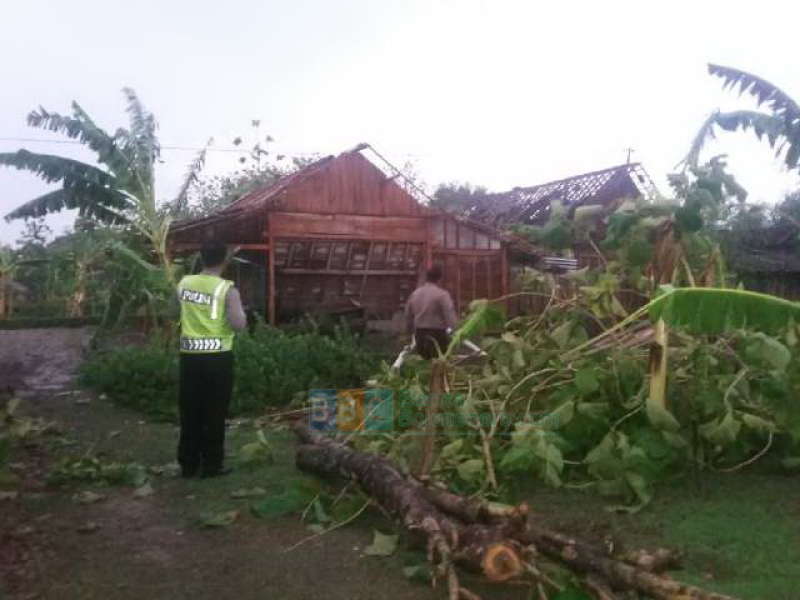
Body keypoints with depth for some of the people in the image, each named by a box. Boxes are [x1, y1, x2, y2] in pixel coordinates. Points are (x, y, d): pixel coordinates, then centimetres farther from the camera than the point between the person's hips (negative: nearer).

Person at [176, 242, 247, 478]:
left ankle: (188, 464, 19)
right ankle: (212, 465, 10)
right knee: (214, 412, 4)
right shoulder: (227, 289, -11)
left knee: (190, 411, 11)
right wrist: (242, 312, 4)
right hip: (217, 355, -4)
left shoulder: (184, 283, 5)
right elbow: (239, 324, -16)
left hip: (189, 354, 4)